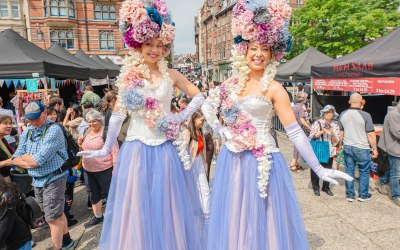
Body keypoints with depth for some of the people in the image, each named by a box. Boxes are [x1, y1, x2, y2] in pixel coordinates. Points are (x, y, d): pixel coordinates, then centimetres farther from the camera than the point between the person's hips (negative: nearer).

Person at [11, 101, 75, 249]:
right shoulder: (27, 132, 7)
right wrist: (32, 162, -15)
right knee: (57, 213, 20)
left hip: (53, 180, -7)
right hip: (36, 181, 7)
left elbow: (39, 159, -23)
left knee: (53, 218, 0)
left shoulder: (54, 130, -16)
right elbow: (16, 159, 2)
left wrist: (24, 157, -6)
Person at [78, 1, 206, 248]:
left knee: (168, 207, 13)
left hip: (167, 149, 1)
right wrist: (107, 148, 5)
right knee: (137, 207, 10)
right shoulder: (128, 76, 0)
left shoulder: (170, 75, 1)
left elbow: (199, 96, 9)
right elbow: (118, 114, 3)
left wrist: (182, 117, -5)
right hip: (137, 149, 0)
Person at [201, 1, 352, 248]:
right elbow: (207, 105, 17)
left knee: (262, 223, 7)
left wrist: (318, 168, -13)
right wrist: (219, 129, 3)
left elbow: (295, 132, -11)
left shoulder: (274, 89, -9)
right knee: (233, 221, 17)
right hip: (232, 161, 5)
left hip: (262, 163, -4)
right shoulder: (233, 83, 5)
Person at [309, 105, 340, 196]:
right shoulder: (317, 123, -4)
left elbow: (336, 141, 0)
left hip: (329, 152, 3)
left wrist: (332, 133, -17)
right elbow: (312, 137, -9)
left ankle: (326, 187, 28)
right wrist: (322, 131, -20)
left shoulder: (335, 126, 5)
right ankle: (316, 187, 23)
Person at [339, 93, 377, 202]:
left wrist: (342, 144, 22)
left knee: (349, 171, 12)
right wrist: (375, 149, -2)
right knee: (364, 172, 12)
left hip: (347, 147, 4)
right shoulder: (365, 115, -15)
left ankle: (350, 194, 21)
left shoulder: (343, 114, 0)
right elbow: (371, 135, -12)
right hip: (361, 148, -4)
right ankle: (363, 195, 23)